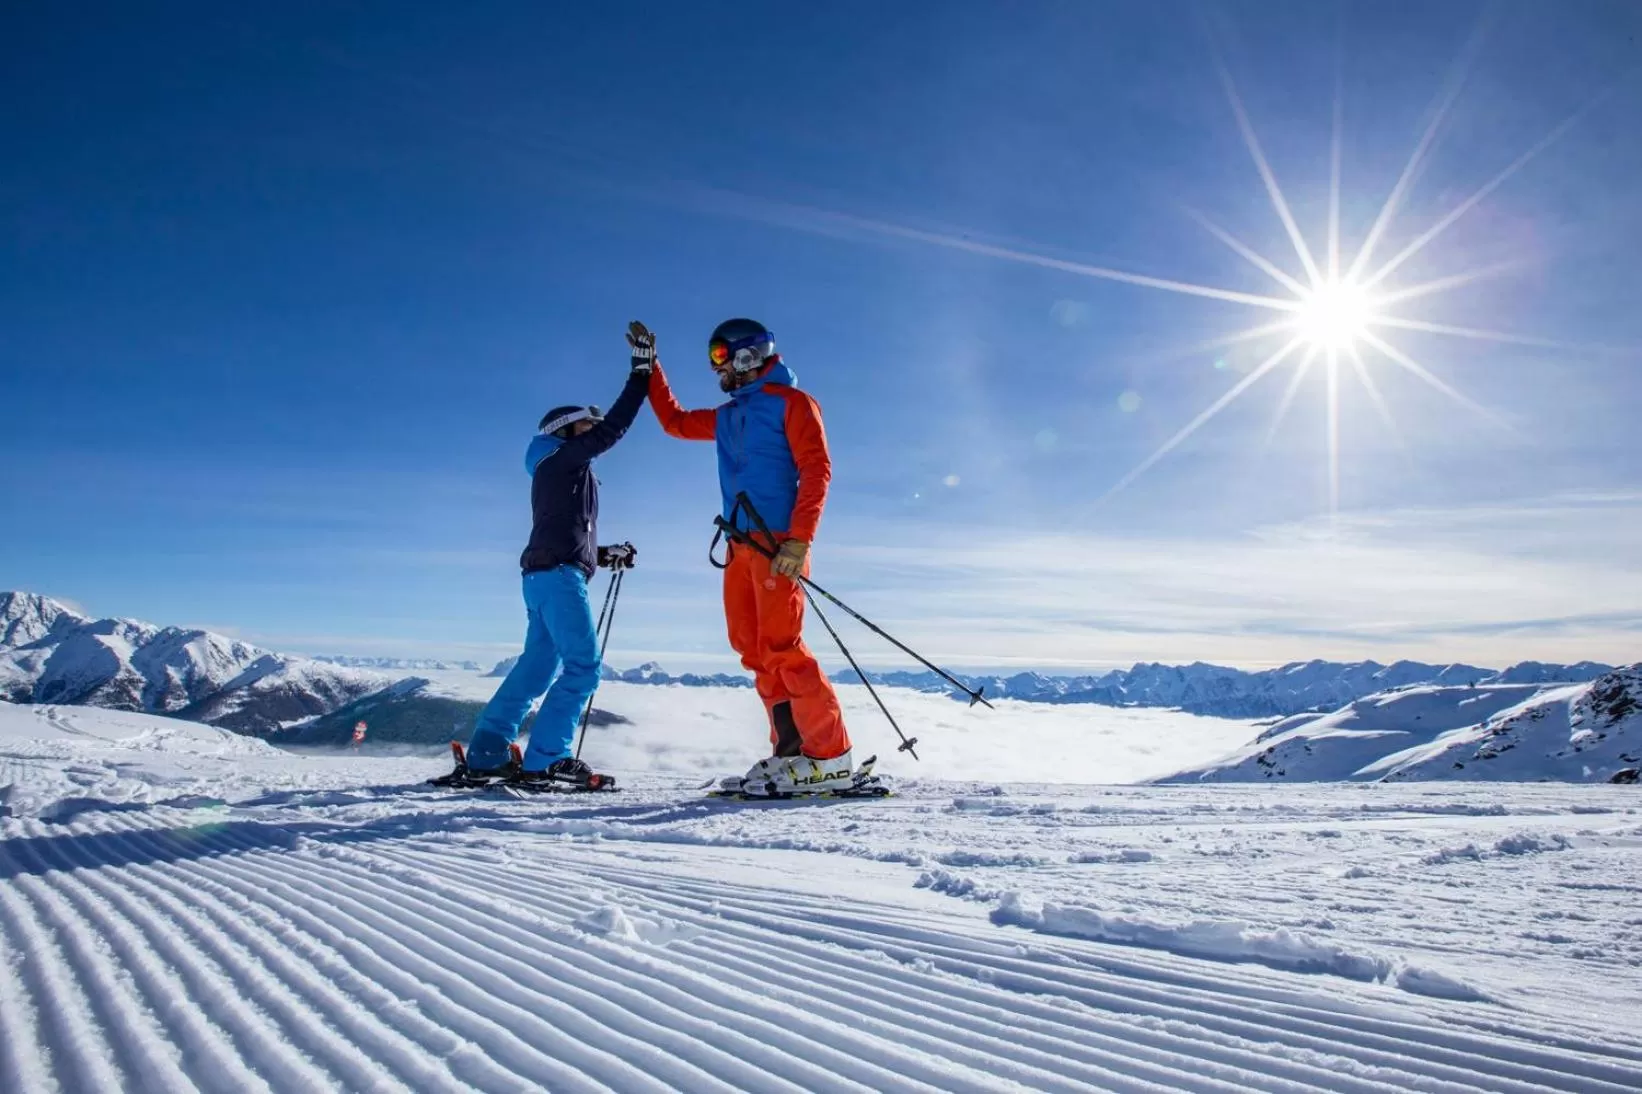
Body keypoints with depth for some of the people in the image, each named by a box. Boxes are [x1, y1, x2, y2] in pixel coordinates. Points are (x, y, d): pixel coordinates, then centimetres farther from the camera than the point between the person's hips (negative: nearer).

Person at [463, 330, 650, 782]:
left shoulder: (565, 472, 27)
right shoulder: (563, 459, 1)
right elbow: (612, 428, -11)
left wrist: (606, 554, 20)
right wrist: (641, 373, -7)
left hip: (546, 575, 10)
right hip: (558, 575, -10)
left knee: (537, 667, 11)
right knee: (583, 666, -12)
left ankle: (486, 753, 12)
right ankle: (545, 758, -14)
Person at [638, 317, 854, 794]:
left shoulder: (791, 402, 1)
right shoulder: (727, 417, 23)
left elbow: (817, 469, -9)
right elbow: (674, 420, 36)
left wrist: (799, 539, -19)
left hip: (777, 543, -8)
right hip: (740, 545, 8)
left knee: (780, 647, -15)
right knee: (754, 650, 0)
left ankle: (830, 755, -13)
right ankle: (793, 747, 2)